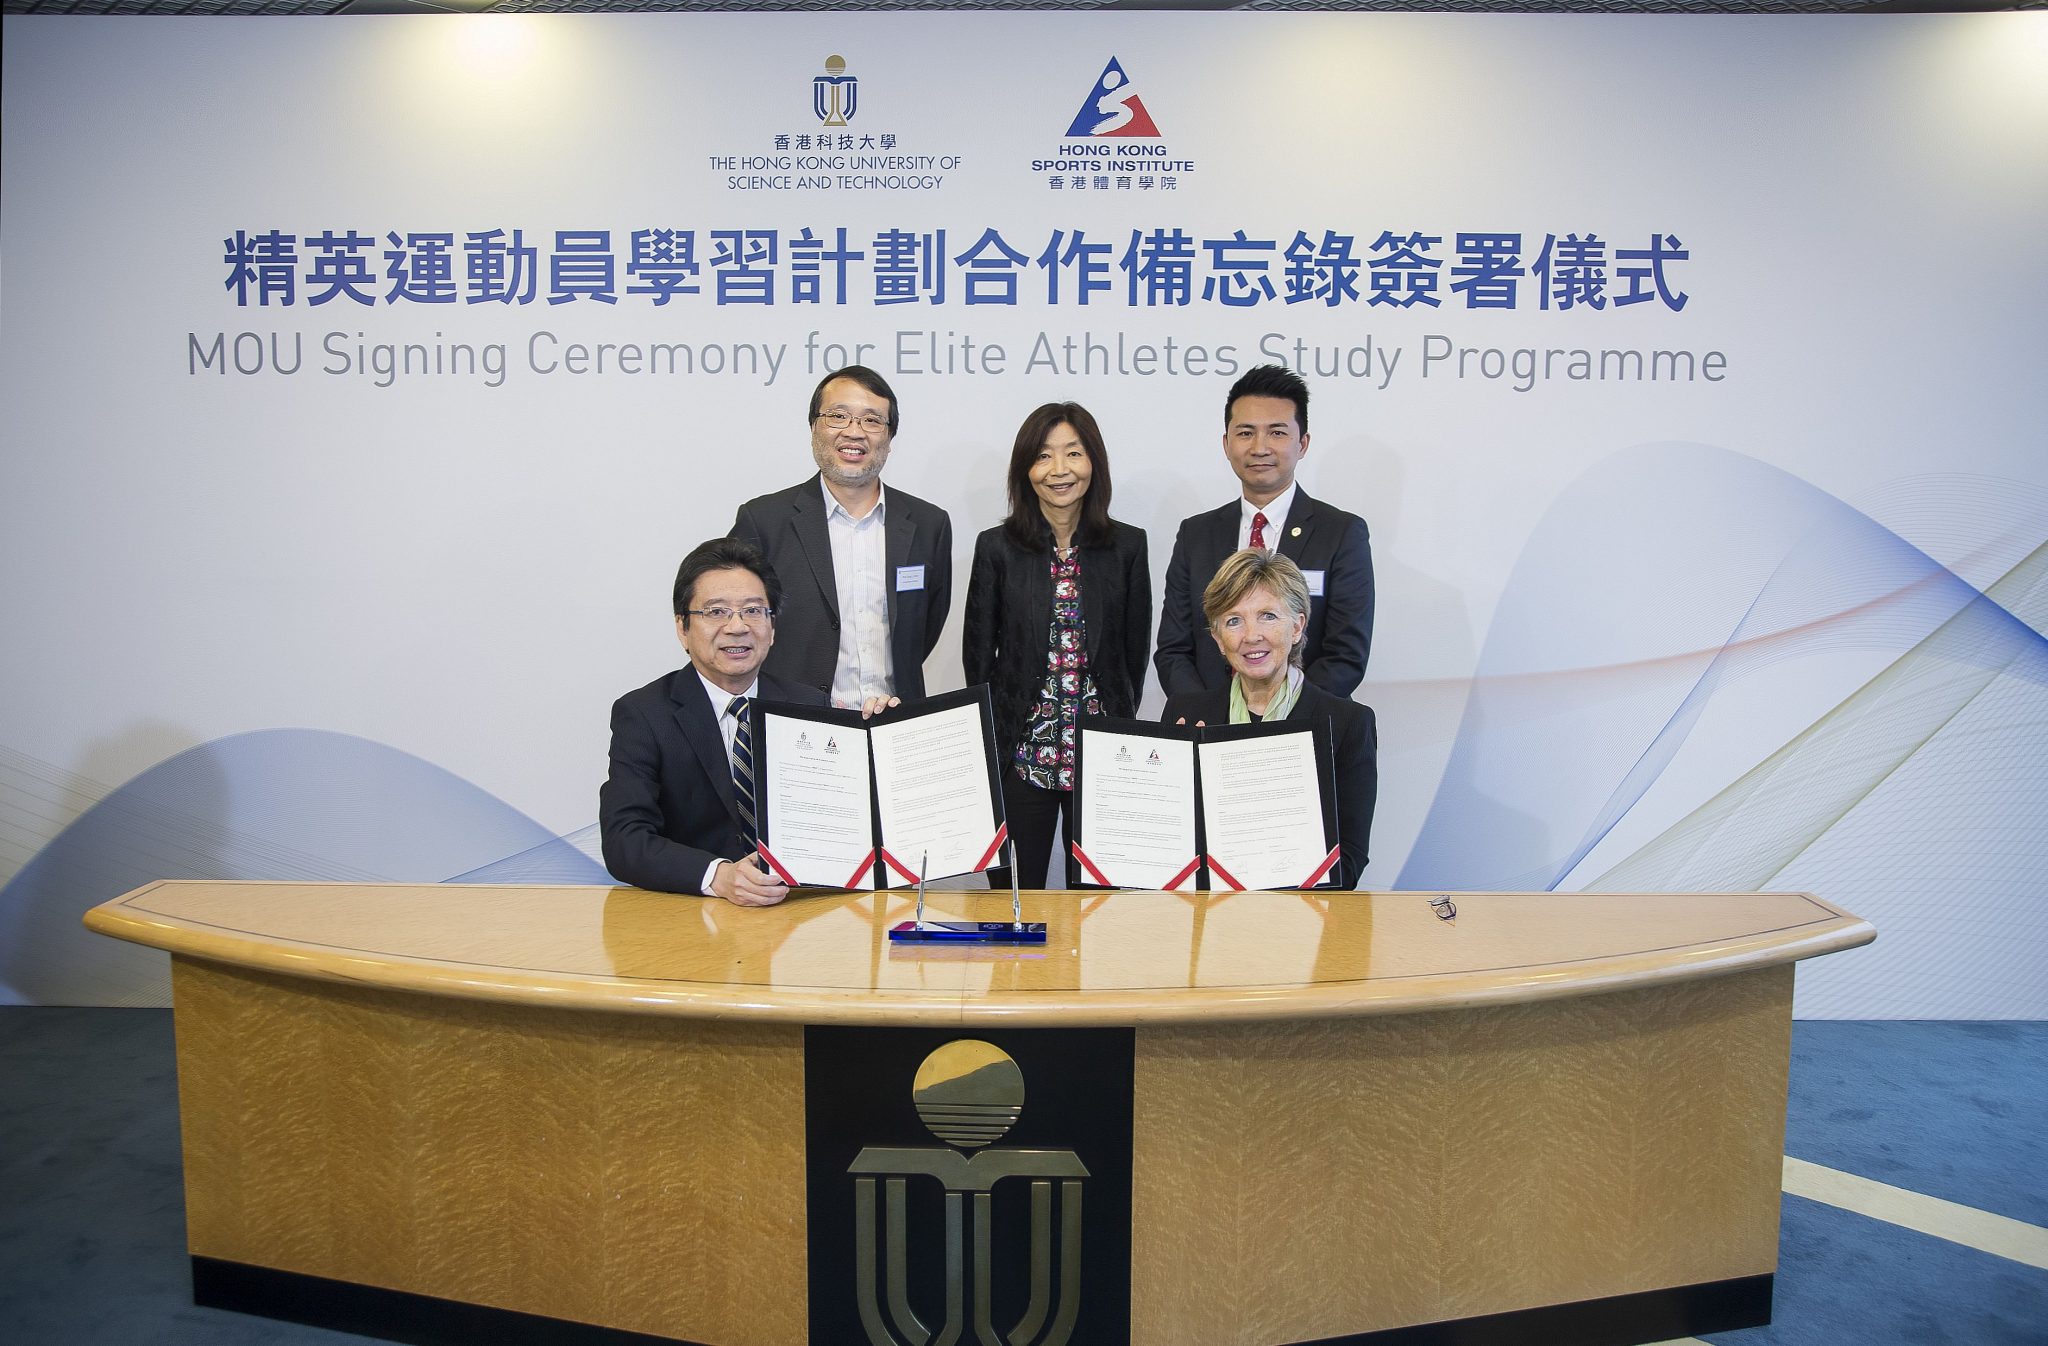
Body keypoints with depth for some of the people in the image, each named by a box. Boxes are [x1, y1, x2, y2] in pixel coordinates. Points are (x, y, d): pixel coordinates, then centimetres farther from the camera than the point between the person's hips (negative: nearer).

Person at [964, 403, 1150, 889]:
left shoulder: (1127, 546, 3)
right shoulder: (997, 548, 1)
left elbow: (1135, 649, 7)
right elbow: (978, 653, 5)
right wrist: (995, 735, 3)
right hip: (1019, 755, -1)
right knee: (1015, 887, 6)